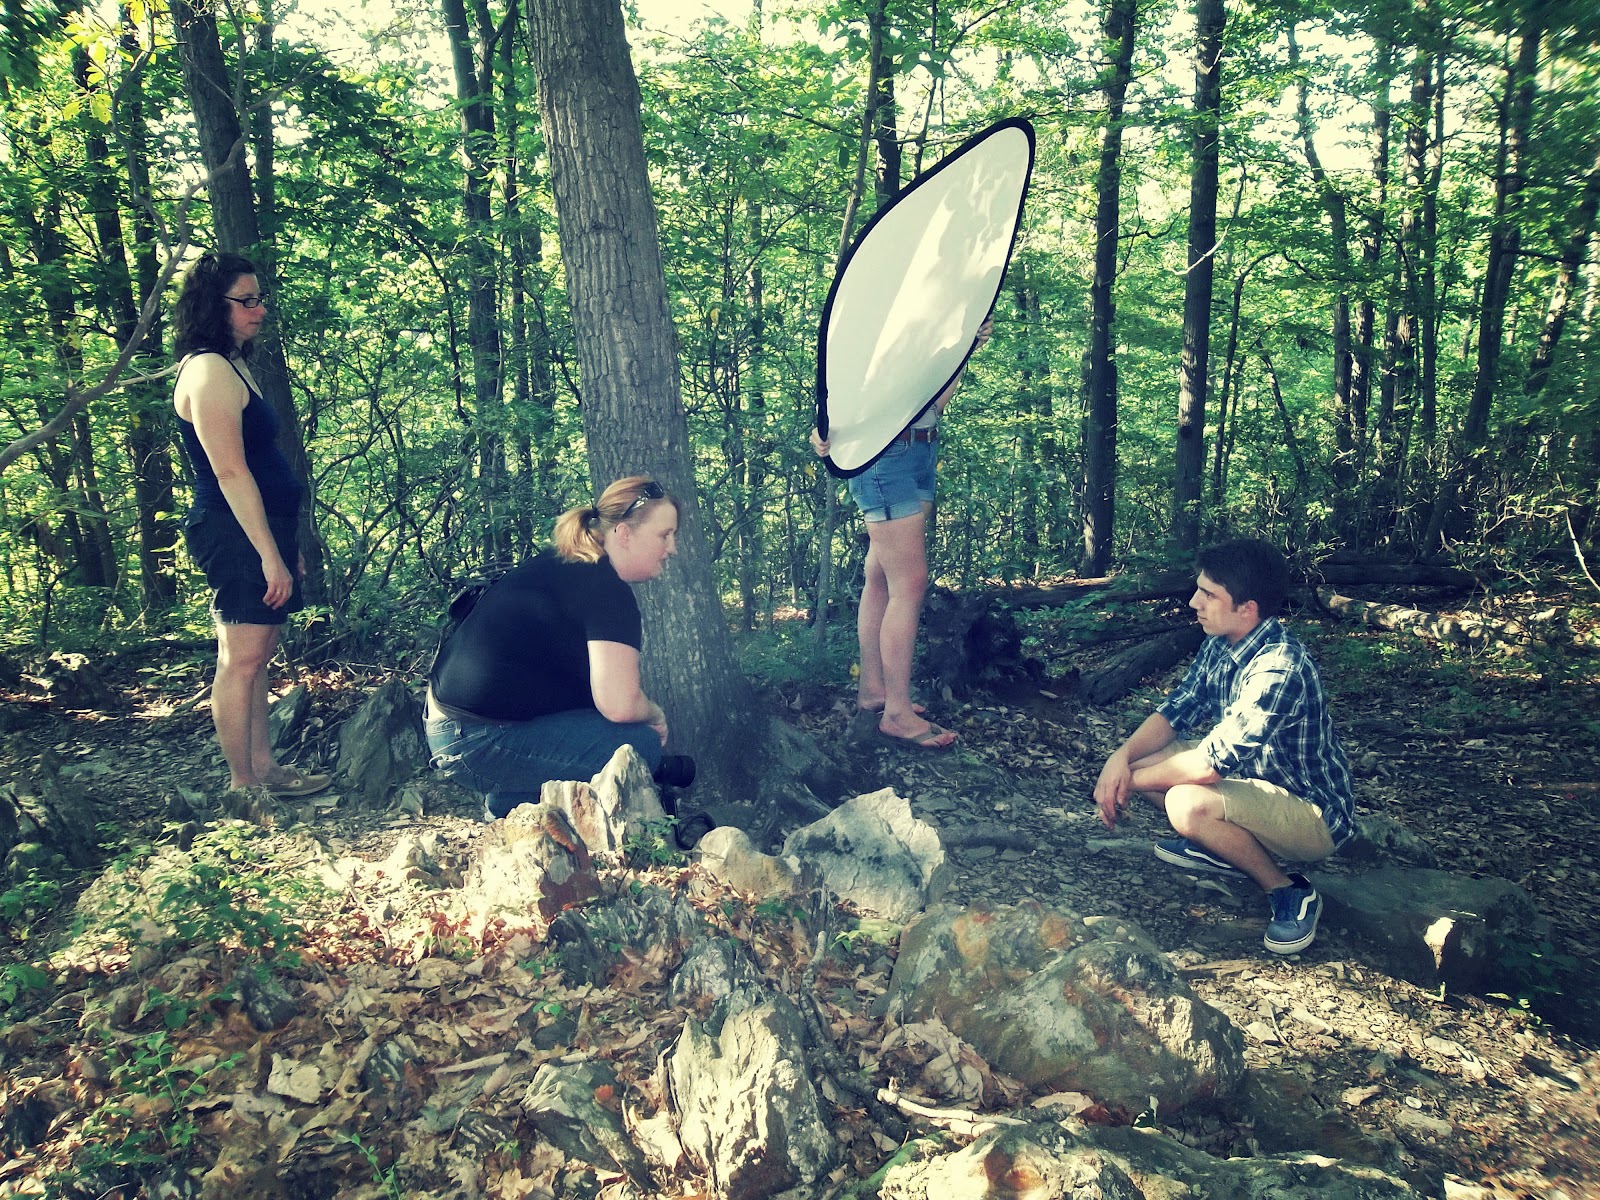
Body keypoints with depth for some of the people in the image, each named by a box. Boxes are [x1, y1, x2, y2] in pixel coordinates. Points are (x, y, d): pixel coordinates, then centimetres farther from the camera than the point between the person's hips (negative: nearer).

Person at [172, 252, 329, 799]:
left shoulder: (233, 366, 18)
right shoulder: (209, 370, -14)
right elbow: (231, 473, -19)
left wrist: (286, 544, 20)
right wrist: (271, 555, -21)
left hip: (255, 533, 10)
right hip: (236, 533, -10)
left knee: (255, 657, 14)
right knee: (241, 661, -4)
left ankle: (263, 767, 22)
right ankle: (243, 784, 4)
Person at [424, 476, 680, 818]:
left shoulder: (558, 566, 14)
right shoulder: (608, 590, -15)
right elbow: (619, 704, -22)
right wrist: (657, 715, -1)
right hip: (482, 746, -10)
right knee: (641, 744, -13)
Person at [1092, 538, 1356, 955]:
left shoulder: (1277, 669, -31)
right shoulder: (1220, 645, -4)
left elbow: (1210, 762, -33)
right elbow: (1175, 712, 1)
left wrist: (1132, 780, -19)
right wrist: (1121, 758, -17)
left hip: (1314, 815, -8)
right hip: (1254, 778, 8)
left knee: (1187, 804, -34)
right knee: (1143, 759, -2)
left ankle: (1289, 893, -10)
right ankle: (1224, 850, 14)